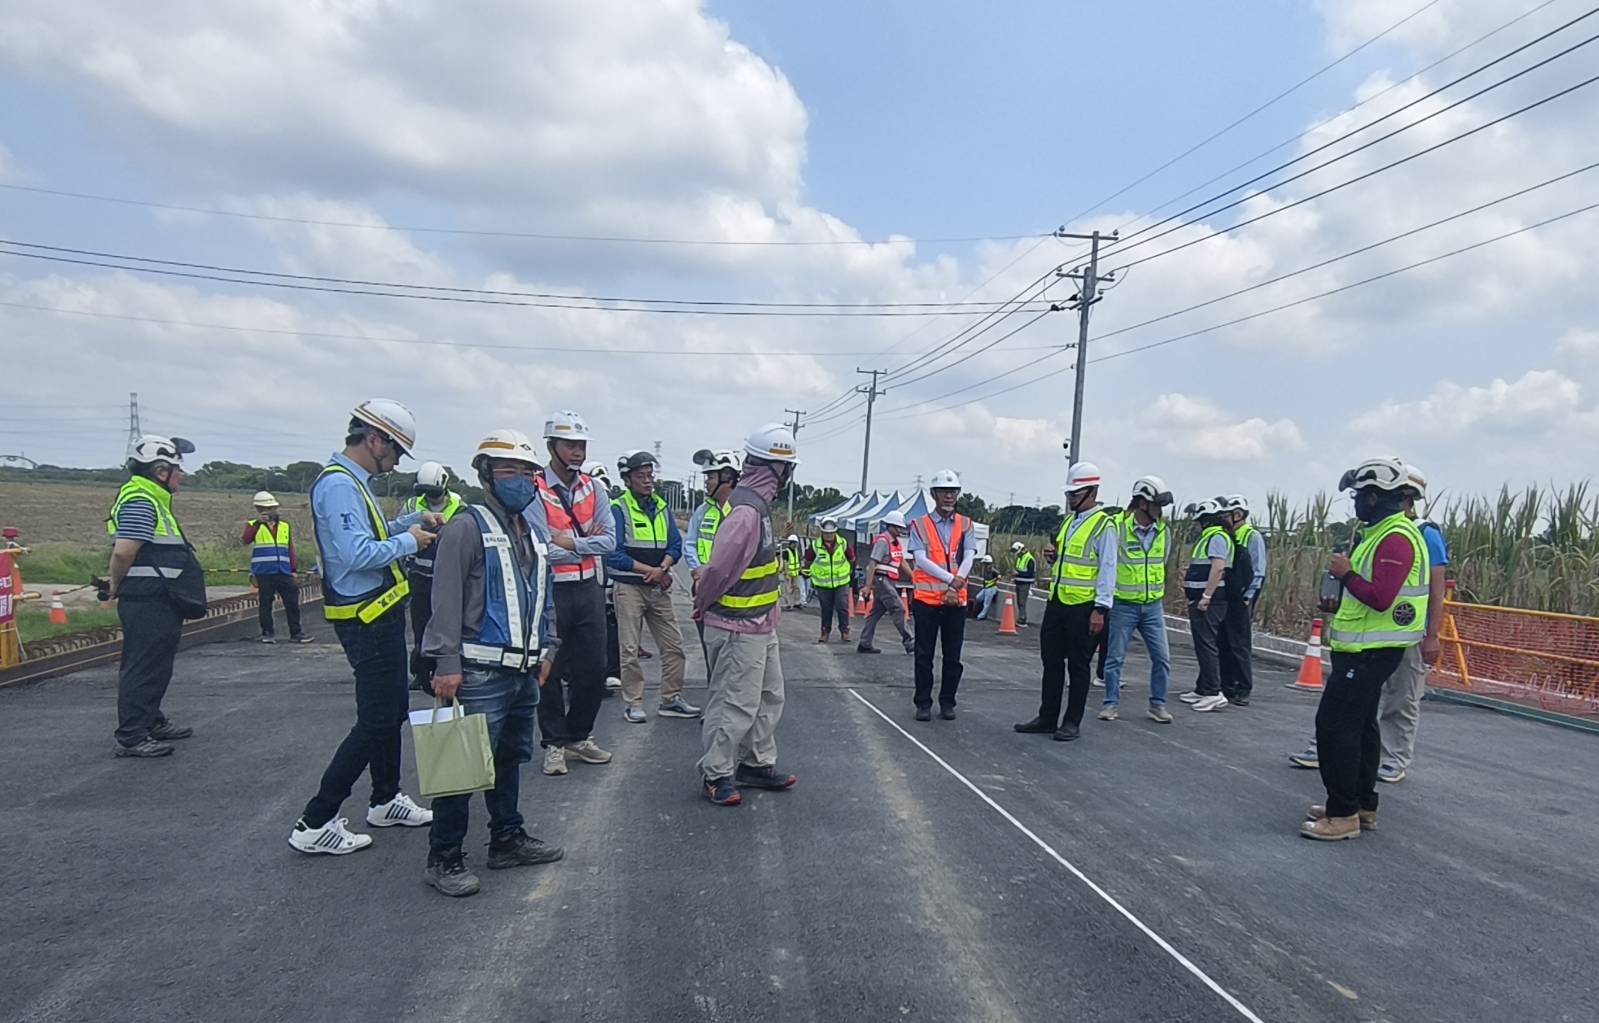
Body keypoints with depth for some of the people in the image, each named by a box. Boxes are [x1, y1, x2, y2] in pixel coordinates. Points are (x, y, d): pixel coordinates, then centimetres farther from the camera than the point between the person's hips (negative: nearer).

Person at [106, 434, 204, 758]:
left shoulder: (152, 500, 17)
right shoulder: (140, 501, -16)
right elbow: (123, 551, -25)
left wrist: (119, 587, 19)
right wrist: (117, 587, -10)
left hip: (159, 602, 11)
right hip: (147, 602, -11)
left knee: (156, 666, 20)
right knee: (142, 668, -5)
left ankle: (152, 721, 33)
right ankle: (130, 737, 0)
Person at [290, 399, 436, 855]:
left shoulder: (353, 482, 13)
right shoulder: (338, 484, -20)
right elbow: (357, 554, -29)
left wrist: (414, 519, 14)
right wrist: (409, 541, -16)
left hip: (381, 617, 11)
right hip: (368, 622, -11)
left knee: (392, 710, 20)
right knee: (375, 722, -5)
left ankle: (386, 801, 35)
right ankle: (315, 823, 3)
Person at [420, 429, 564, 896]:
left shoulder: (532, 536, 17)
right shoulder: (467, 528, -10)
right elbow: (446, 600, -16)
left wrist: (545, 649, 21)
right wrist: (446, 663, -19)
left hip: (524, 672, 9)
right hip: (480, 673, -8)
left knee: (512, 758, 18)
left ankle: (508, 839, 30)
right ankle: (444, 859, 6)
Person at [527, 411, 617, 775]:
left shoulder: (594, 489, 6)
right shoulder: (535, 492, -12)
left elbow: (609, 541, -4)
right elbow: (543, 551, -19)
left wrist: (569, 543, -14)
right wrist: (587, 542, -9)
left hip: (589, 588, 5)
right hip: (551, 591, -5)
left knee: (593, 669, 11)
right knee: (551, 672, 6)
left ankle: (578, 737, 29)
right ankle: (554, 744, 20)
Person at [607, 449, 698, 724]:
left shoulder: (662, 508, 11)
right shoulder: (618, 509, -8)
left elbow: (675, 544, 7)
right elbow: (613, 554, -15)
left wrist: (662, 568, -13)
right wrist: (650, 570, -15)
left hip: (659, 587, 6)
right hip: (630, 588, -6)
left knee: (673, 646, 7)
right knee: (630, 649, 1)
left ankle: (671, 699, 18)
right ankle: (633, 704, 12)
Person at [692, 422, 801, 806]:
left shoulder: (756, 503, 8)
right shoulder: (747, 510, -25)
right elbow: (720, 568, -27)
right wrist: (704, 605, -10)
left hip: (761, 626, 10)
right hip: (739, 629, -10)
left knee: (769, 696, 20)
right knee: (737, 703, 0)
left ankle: (758, 764, 32)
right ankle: (716, 774, 15)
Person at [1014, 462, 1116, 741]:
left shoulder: (1103, 525, -10)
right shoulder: (1068, 522, 14)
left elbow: (1108, 569, -14)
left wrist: (1101, 609, -18)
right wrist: (1055, 556, 4)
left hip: (1084, 606, -8)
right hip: (1058, 602, 8)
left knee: (1078, 666, 4)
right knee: (1051, 661, 12)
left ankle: (1072, 722, 14)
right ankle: (1047, 718, 22)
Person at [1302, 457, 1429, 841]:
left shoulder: (1396, 538, -19)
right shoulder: (1382, 532, 15)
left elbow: (1380, 597, -28)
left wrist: (1346, 573, -16)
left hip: (1370, 652, -11)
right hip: (1367, 649, 11)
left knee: (1335, 725, -9)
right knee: (1360, 725, 17)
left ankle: (1343, 815, -4)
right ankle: (1363, 806, 27)